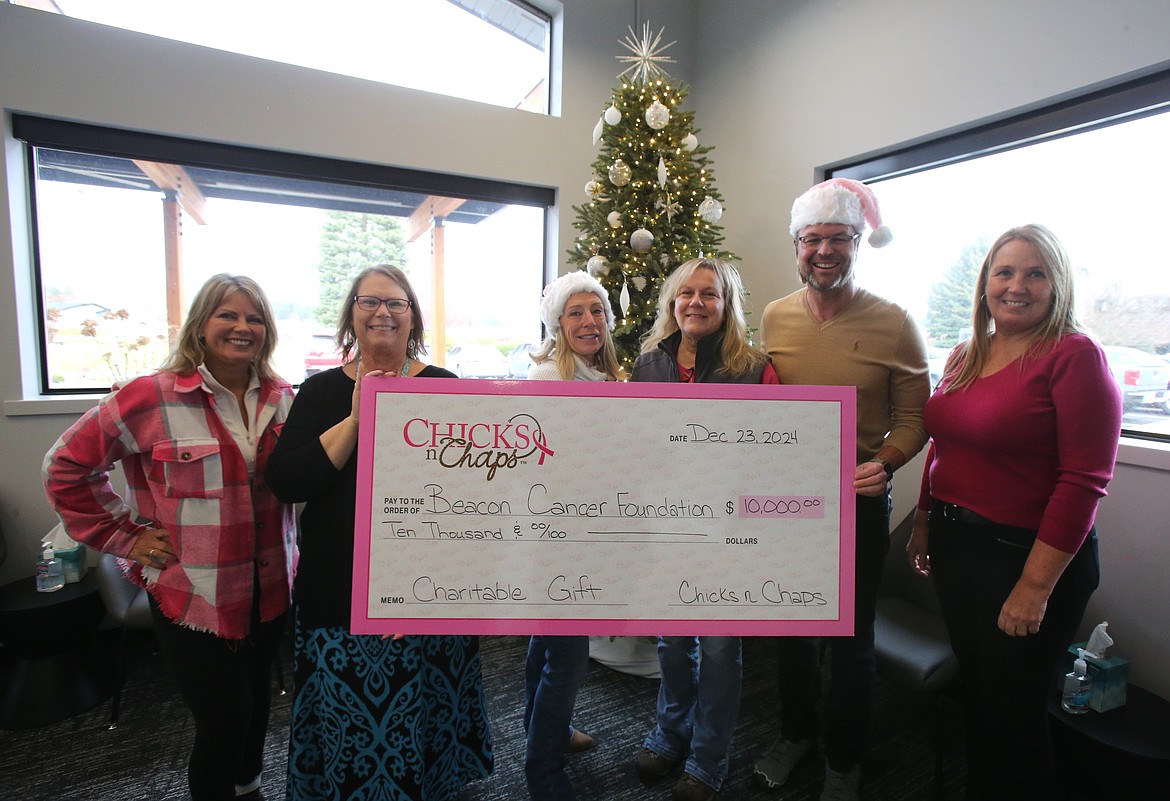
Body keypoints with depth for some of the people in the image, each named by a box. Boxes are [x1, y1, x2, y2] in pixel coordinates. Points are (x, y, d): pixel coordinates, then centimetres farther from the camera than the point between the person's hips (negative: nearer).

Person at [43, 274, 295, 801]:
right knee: (224, 722, 6)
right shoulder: (152, 397, -13)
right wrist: (125, 536, -7)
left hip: (268, 590, 5)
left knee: (255, 703, 23)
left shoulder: (281, 398, 1)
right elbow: (66, 466, -4)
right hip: (193, 595, -4)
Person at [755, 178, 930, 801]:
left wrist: (883, 462, -24)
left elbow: (912, 418, -6)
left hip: (857, 501, -3)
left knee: (851, 641, 14)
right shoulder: (773, 318, -1)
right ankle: (795, 733, 46)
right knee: (793, 626, 21)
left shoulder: (893, 324, -10)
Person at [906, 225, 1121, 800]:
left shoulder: (1074, 355, -14)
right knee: (973, 693, 23)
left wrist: (1036, 585, -19)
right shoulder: (965, 357, 7)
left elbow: (1084, 480, -18)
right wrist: (924, 525, 13)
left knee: (1012, 711, 11)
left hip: (1027, 555, -6)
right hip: (955, 547, 6)